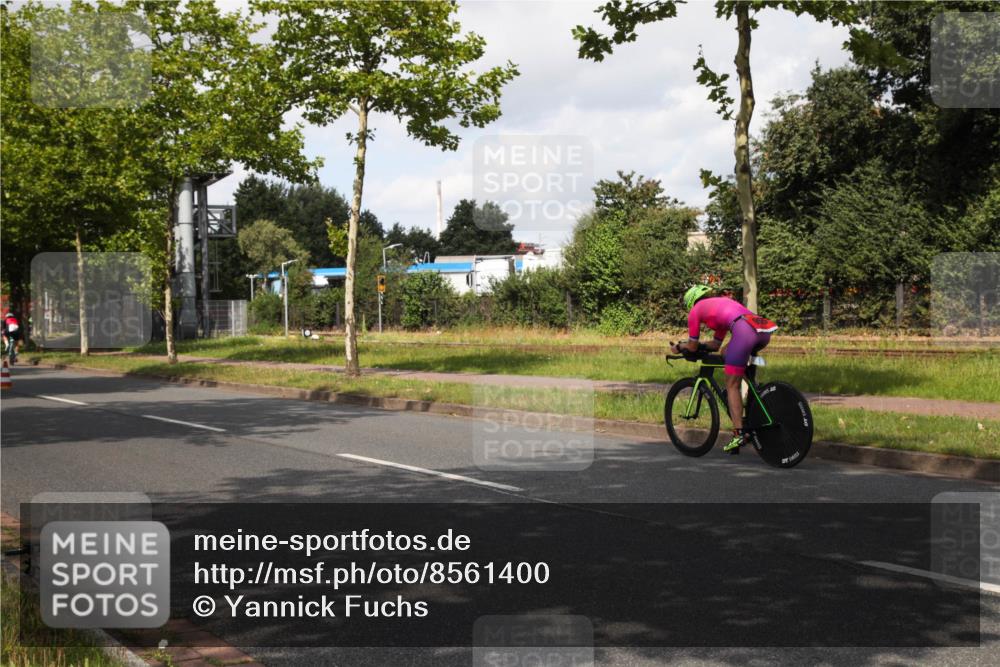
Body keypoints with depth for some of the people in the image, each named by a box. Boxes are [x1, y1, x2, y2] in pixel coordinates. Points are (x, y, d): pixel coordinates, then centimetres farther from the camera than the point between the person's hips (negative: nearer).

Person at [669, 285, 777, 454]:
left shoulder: (696, 310, 19)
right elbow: (716, 345, 42)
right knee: (727, 355, 32)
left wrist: (679, 347, 41)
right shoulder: (721, 303, 39)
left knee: (732, 385, 2)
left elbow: (692, 347, 23)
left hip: (744, 331, -7)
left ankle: (738, 434, -7)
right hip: (765, 331, 7)